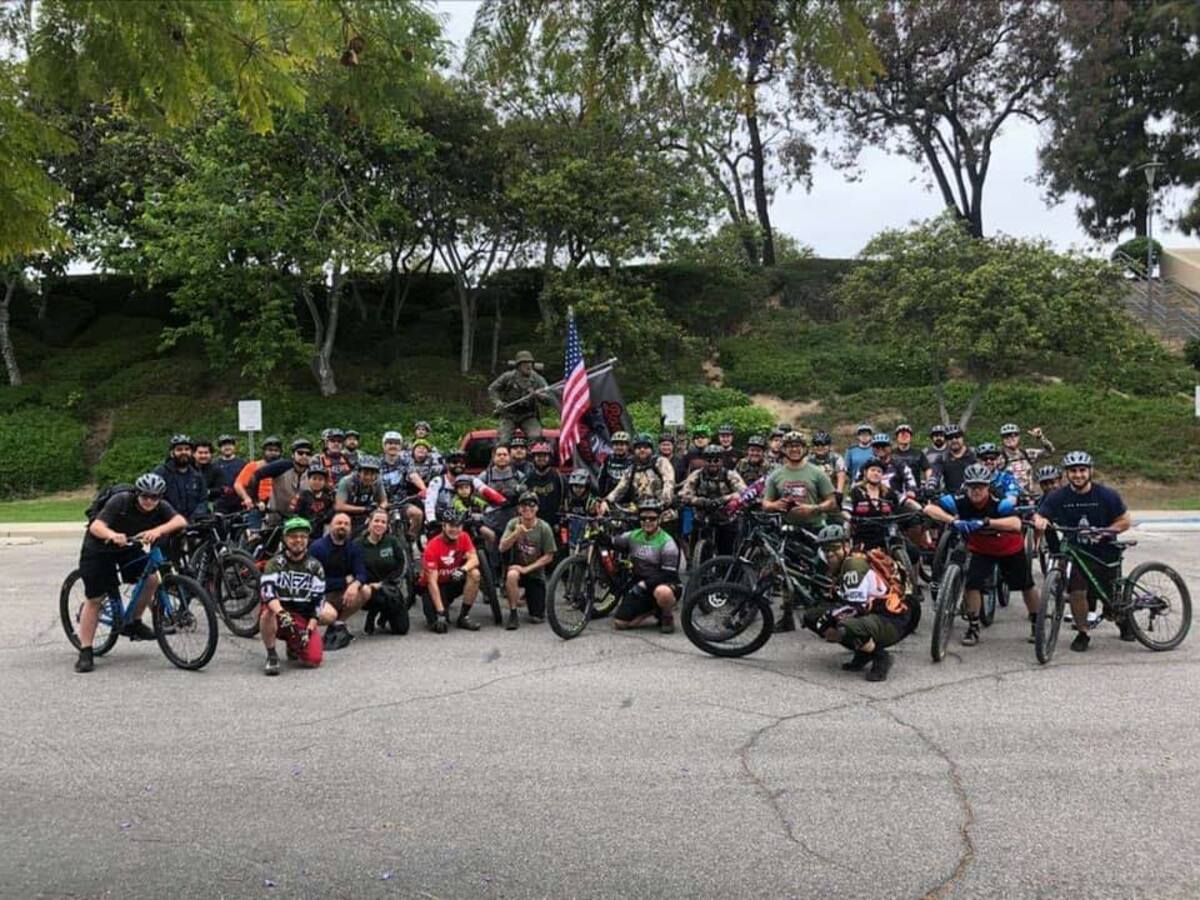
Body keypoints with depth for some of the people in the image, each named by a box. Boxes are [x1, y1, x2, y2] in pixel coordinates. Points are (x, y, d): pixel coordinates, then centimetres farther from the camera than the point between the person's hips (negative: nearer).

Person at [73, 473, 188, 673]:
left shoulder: (161, 507, -17)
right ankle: (85, 652, 4)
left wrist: (158, 530, -52)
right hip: (98, 549, -4)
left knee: (151, 579, -18)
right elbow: (96, 526, -37)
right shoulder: (121, 501, -28)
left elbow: (181, 521, -34)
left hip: (128, 548, 4)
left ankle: (133, 623, 5)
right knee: (94, 599, -5)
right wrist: (113, 535, -59)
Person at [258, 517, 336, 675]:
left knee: (313, 660, -17)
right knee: (267, 613, -37)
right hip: (279, 614, -2)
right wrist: (281, 613, -39)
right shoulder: (275, 563, -3)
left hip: (303, 620, 2)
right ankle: (271, 656, -14)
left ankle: (294, 646, 19)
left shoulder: (314, 567, 3)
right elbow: (267, 591, -21)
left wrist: (309, 629, -13)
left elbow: (317, 600, -1)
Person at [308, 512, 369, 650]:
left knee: (365, 591, -22)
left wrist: (354, 585, -36)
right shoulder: (317, 547, -13)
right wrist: (346, 581, -17)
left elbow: (361, 574, -12)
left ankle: (338, 624, -3)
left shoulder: (353, 548, 0)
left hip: (342, 594, 5)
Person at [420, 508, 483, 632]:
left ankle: (464, 617, -12)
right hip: (436, 586, -4)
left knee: (474, 573, -26)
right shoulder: (432, 547, -24)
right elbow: (432, 582, -26)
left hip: (454, 581, 4)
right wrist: (440, 611, -31)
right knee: (440, 625, -25)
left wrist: (462, 570, -42)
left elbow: (474, 559, -19)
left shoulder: (464, 538, -9)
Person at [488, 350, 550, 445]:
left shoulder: (537, 379, 0)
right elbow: (492, 389, 4)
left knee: (536, 437, -24)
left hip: (528, 416, 0)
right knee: (503, 441, -15)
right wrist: (497, 402, -14)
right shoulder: (508, 377, -2)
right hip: (509, 415, 0)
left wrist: (539, 395, -28)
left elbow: (548, 398, -5)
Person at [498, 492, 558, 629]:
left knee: (537, 619, -3)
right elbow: (502, 548, -18)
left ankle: (528, 597, 31)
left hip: (535, 573, 0)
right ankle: (513, 615, -21)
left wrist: (527, 568, -19)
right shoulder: (513, 524, -9)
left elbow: (548, 556, -10)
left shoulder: (544, 527, -13)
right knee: (512, 575, -38)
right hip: (517, 566, 0)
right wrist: (516, 534, -34)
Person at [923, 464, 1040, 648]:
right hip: (981, 550, 1)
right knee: (972, 583, -16)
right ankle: (973, 628, 2)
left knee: (1026, 585, 12)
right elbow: (929, 509, -36)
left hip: (1011, 549, -1)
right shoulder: (960, 502, -26)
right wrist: (953, 521, -51)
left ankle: (1036, 624, 37)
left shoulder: (999, 502, -33)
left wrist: (986, 522, -60)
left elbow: (1016, 524, -50)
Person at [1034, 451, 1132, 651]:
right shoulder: (1058, 497, -6)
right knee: (1077, 593, -14)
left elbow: (1125, 521, -3)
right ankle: (1083, 632, 8)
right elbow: (1039, 516, -8)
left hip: (1105, 553, 0)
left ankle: (1124, 620, 42)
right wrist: (1039, 521, -32)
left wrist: (1104, 532, -19)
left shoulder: (1106, 495, -9)